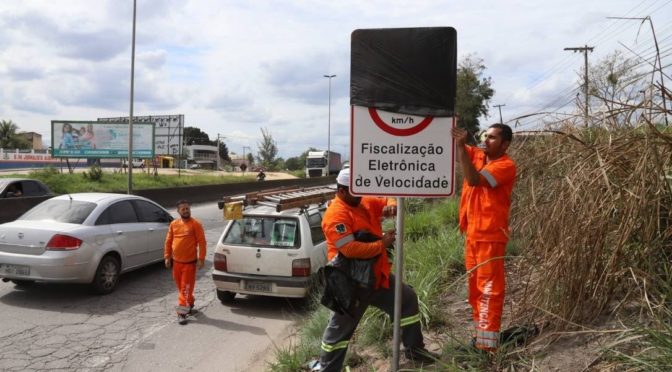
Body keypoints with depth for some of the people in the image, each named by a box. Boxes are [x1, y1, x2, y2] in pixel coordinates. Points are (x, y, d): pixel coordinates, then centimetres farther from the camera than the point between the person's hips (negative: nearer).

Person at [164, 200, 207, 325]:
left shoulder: (196, 224, -9)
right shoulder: (174, 224, 5)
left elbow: (202, 242, -11)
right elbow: (168, 241, 11)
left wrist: (201, 259, -16)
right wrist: (167, 257, 6)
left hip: (189, 262, -5)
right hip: (176, 262, 5)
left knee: (186, 288, -4)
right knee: (181, 287, 15)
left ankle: (182, 312, 0)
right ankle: (189, 306, 32)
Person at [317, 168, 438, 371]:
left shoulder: (366, 202, 6)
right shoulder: (336, 215, -21)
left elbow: (386, 201, 16)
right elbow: (349, 249, -30)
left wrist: (391, 206, -11)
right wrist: (382, 244, -21)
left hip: (376, 274, 9)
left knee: (407, 299, 16)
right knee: (341, 326, 1)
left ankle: (414, 349, 32)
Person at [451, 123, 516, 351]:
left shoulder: (506, 166, -14)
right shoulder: (477, 155, 7)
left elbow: (474, 180, -26)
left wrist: (462, 146, -26)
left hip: (491, 235, -8)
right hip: (472, 232, 8)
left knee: (489, 287, -3)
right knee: (475, 286, 15)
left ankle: (487, 343, 2)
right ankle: (480, 332, 28)